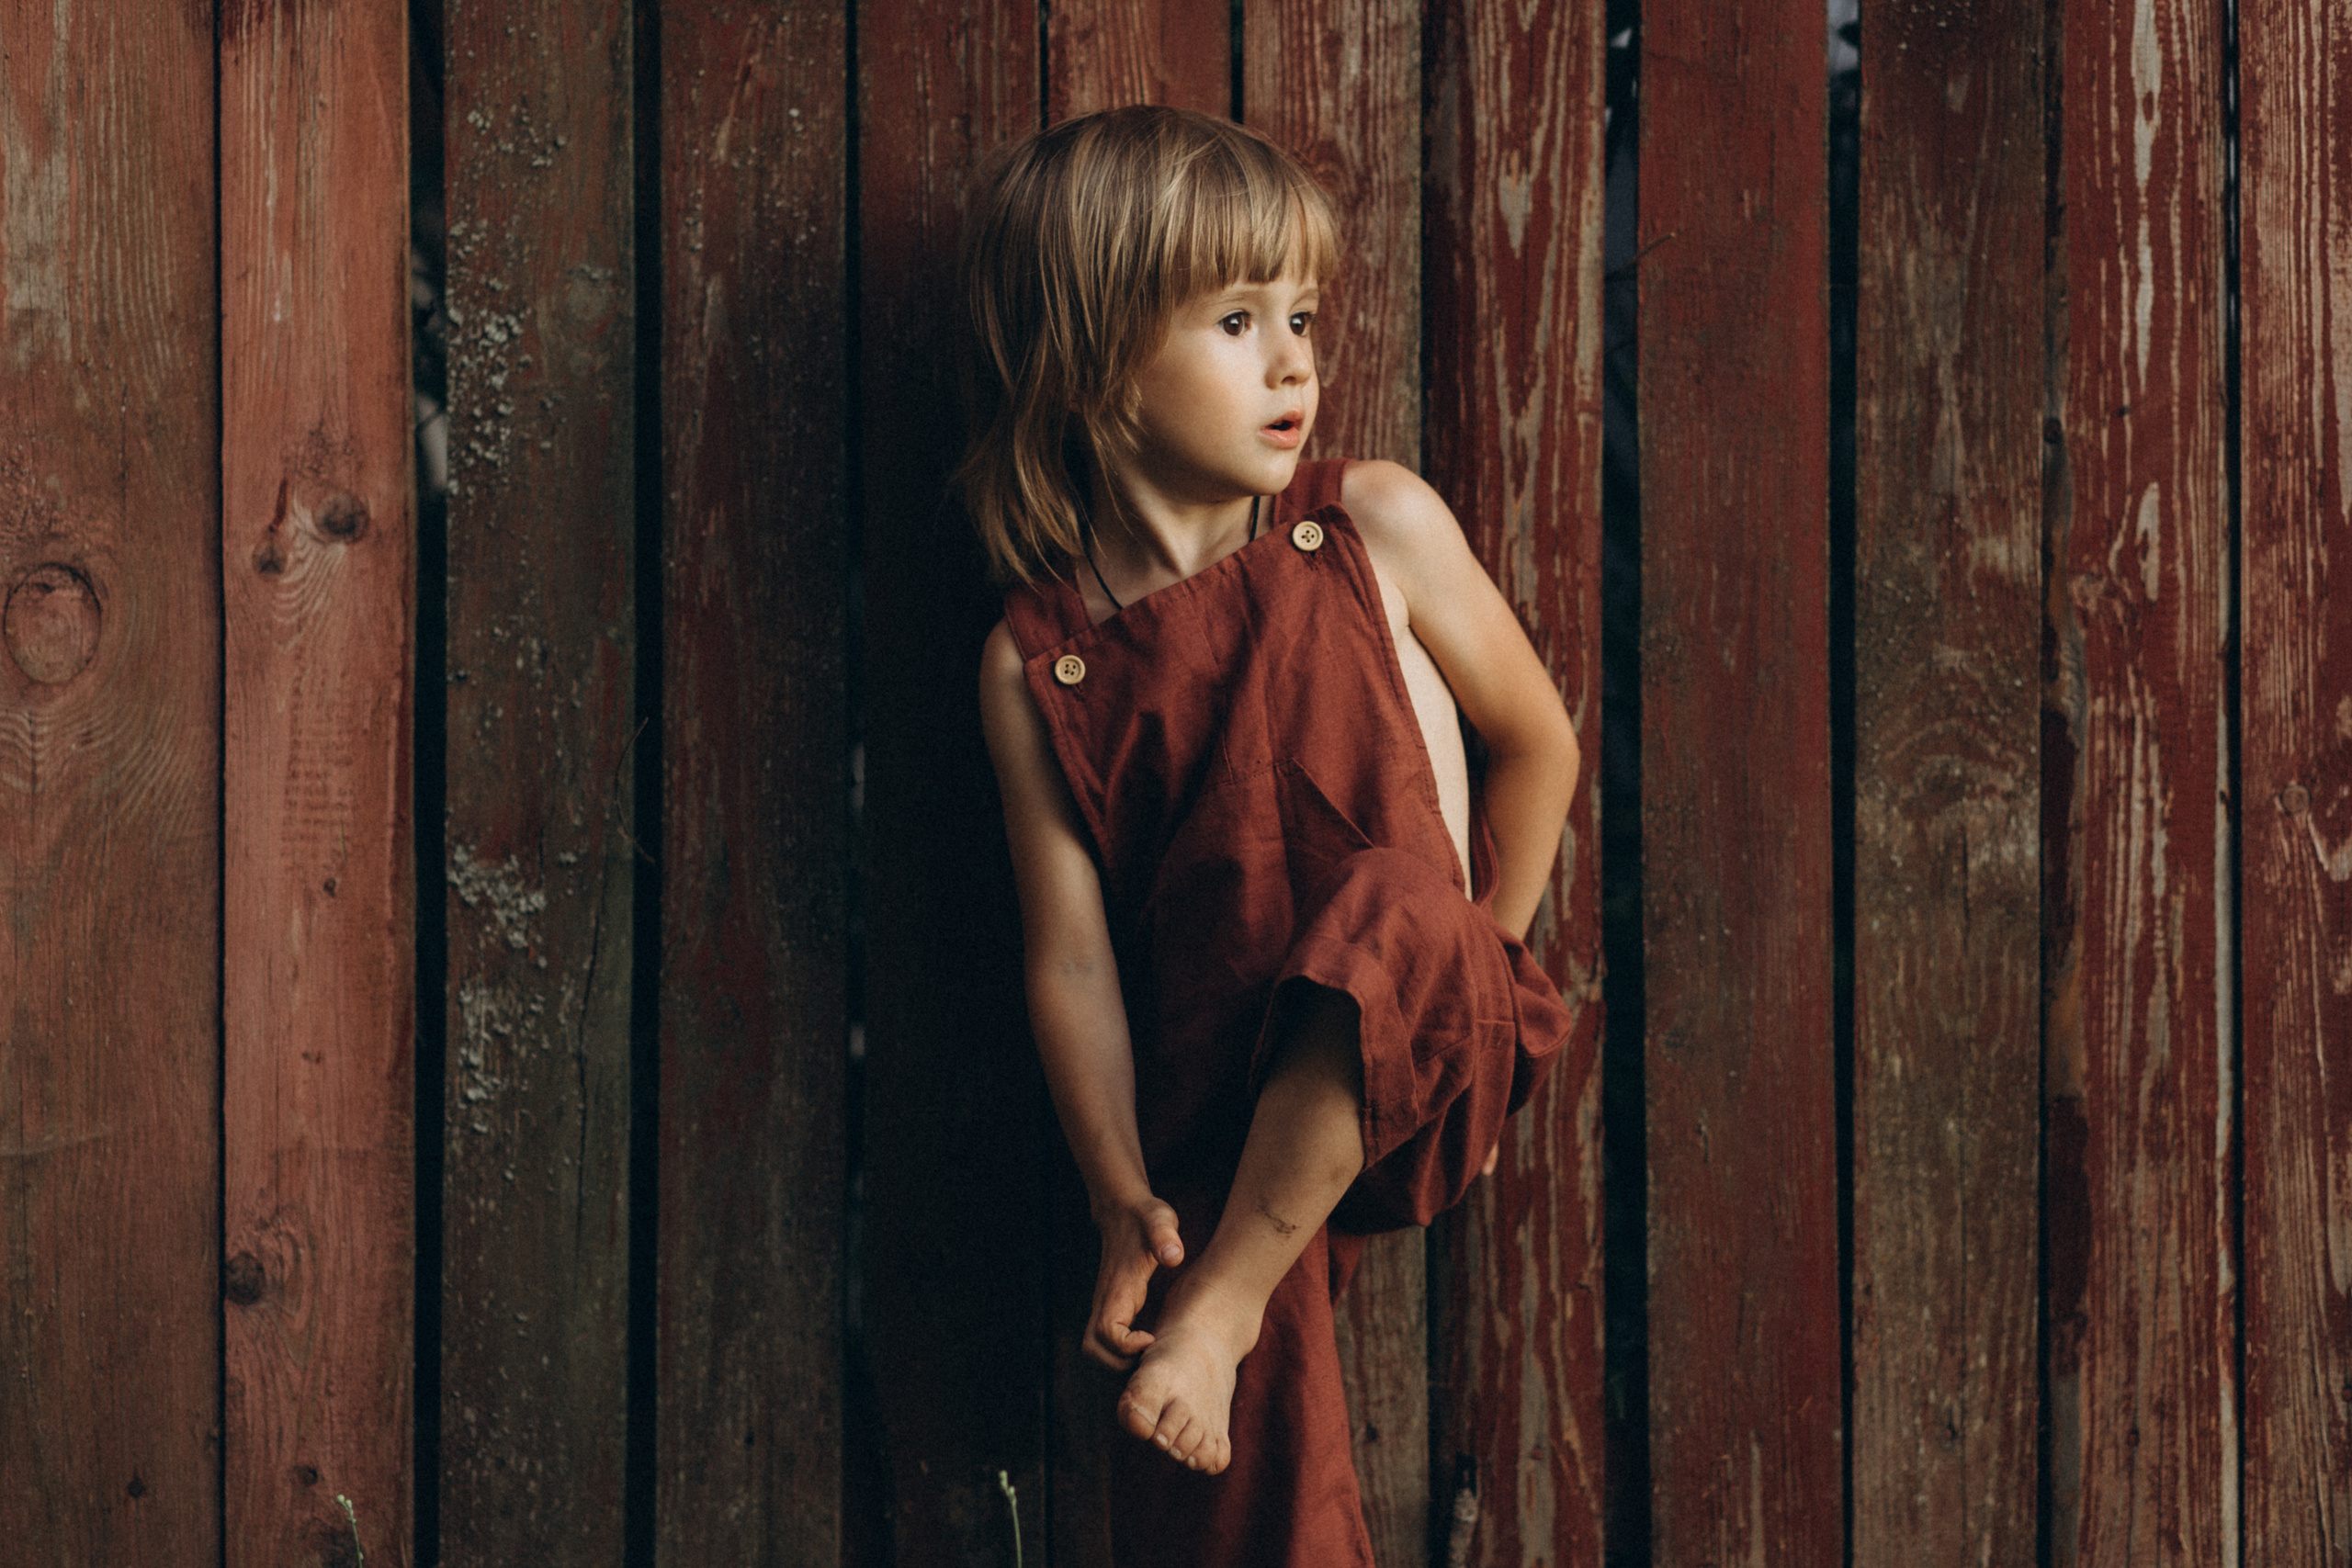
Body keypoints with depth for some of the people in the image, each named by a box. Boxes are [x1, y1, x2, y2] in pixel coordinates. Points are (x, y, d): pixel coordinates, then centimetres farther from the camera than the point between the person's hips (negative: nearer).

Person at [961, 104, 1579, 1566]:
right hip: (1215, 1126, 1)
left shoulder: (1377, 529, 0)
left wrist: (1465, 993, 11)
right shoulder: (1038, 663, 0)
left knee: (1390, 911, -34)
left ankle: (1223, 1306, -19)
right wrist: (1124, 1201, -9)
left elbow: (1535, 740, 10)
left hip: (1403, 1078, 0)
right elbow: (1072, 955, -1)